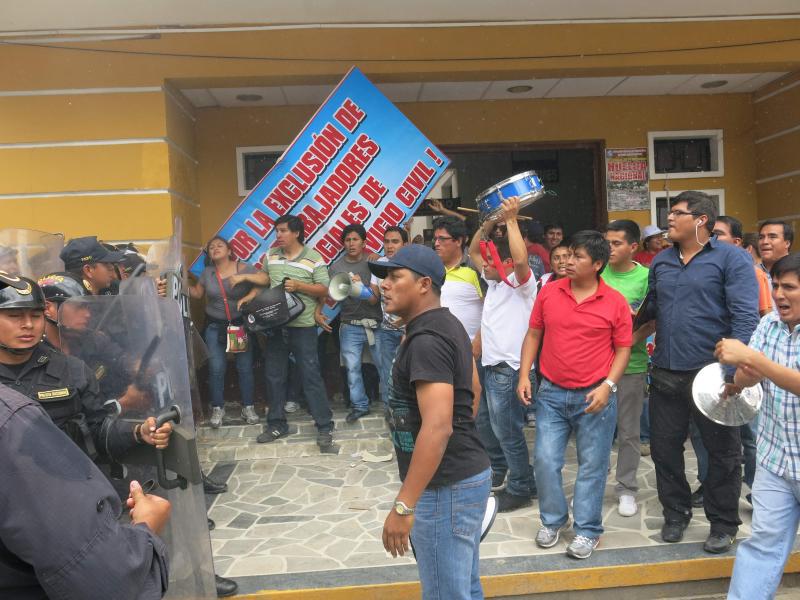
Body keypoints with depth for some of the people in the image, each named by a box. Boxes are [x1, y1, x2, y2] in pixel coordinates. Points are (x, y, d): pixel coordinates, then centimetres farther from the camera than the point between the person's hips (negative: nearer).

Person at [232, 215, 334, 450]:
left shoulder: (313, 258, -7)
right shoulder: (271, 255, 8)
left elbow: (324, 290, -7)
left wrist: (299, 286, -19)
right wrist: (251, 294, 7)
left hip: (302, 327, -5)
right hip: (275, 325, 6)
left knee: (311, 376, -3)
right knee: (274, 376, 12)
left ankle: (324, 427, 6)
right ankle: (277, 424, 25)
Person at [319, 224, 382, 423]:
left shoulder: (372, 264, -2)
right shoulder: (336, 267, 3)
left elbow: (374, 299, -8)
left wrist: (361, 286, -26)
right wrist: (318, 311, -13)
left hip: (374, 324, -1)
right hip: (350, 326, 2)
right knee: (352, 368, 5)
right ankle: (359, 405, 20)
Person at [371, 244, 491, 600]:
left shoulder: (426, 340, -21)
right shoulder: (446, 326, 12)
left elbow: (437, 427, -29)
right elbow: (472, 392, 22)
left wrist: (403, 506, -27)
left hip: (445, 486, -10)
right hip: (465, 474, 10)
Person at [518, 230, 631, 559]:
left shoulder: (615, 302, -5)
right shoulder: (548, 292, 2)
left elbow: (623, 349, 0)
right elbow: (533, 335, 8)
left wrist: (607, 386, -13)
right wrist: (524, 376, 1)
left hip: (595, 396, -2)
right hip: (551, 393, 2)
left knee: (592, 465, 7)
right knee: (545, 460, 4)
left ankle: (587, 530, 23)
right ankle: (553, 520, 26)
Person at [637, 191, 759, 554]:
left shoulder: (731, 259, -7)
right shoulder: (660, 262, 10)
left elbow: (745, 318, -14)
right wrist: (632, 338, 1)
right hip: (665, 374, 5)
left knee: (723, 453, 10)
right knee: (664, 449, 12)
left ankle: (723, 524, 27)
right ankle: (676, 514, 32)